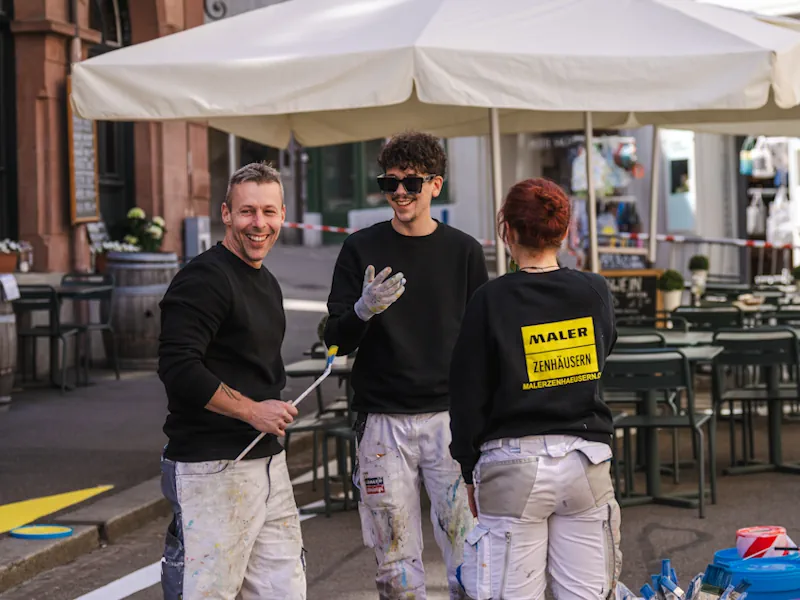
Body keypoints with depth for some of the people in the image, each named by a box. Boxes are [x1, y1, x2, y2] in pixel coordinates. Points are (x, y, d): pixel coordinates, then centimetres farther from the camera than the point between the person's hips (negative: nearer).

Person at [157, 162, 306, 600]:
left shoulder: (266, 283, 17)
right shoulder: (205, 277, -12)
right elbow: (178, 368, -22)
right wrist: (251, 410, -17)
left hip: (268, 461, 9)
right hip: (211, 469, -9)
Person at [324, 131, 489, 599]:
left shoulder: (464, 251, 5)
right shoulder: (361, 250, 4)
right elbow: (337, 341, 2)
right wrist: (363, 311, -20)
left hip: (449, 416, 0)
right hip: (383, 420, 0)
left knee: (469, 554, -5)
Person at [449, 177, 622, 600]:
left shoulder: (491, 301, -7)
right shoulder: (595, 292, 1)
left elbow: (467, 395, -3)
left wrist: (470, 472, 7)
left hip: (513, 466, -3)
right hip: (585, 460, 3)